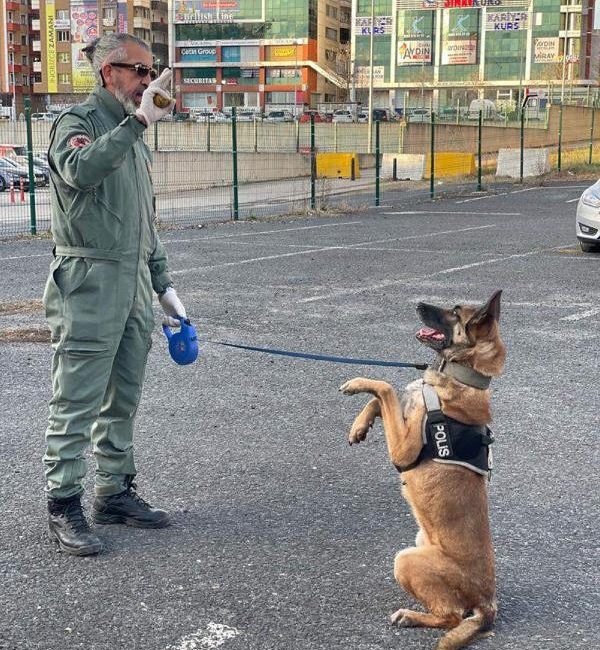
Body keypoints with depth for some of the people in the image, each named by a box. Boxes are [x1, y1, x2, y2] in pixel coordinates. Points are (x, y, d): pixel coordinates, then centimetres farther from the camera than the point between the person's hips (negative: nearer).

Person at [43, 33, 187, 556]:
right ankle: (64, 507, 3)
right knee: (77, 402, -4)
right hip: (89, 282, -8)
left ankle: (115, 492, 23)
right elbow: (79, 170, -30)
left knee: (123, 400, 12)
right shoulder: (77, 121, -5)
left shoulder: (132, 133, 19)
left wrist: (164, 285, 19)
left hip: (134, 283, 8)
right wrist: (136, 123, -29)